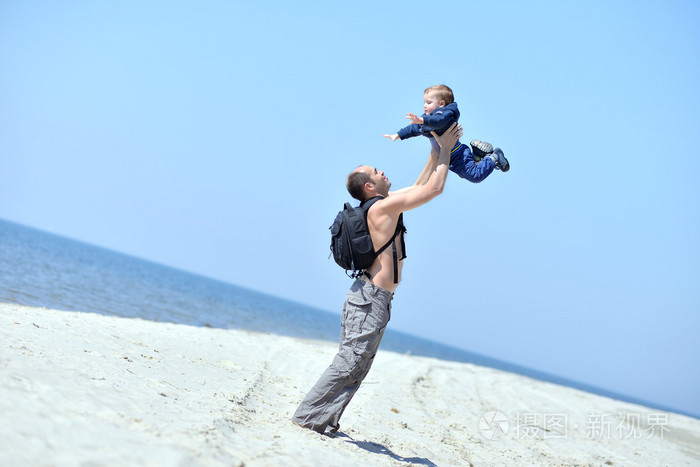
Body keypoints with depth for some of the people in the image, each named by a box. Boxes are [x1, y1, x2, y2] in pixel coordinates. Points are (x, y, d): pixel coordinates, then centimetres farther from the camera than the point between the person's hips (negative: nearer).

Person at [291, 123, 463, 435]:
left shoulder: (384, 204, 13)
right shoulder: (384, 206, -14)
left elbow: (420, 186, 27)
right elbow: (435, 189, -13)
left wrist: (436, 151, 21)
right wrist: (445, 151, -2)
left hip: (371, 296, 10)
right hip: (371, 297, -10)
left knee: (356, 365, 11)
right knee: (349, 363, -8)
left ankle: (324, 421, 14)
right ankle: (308, 417, -3)